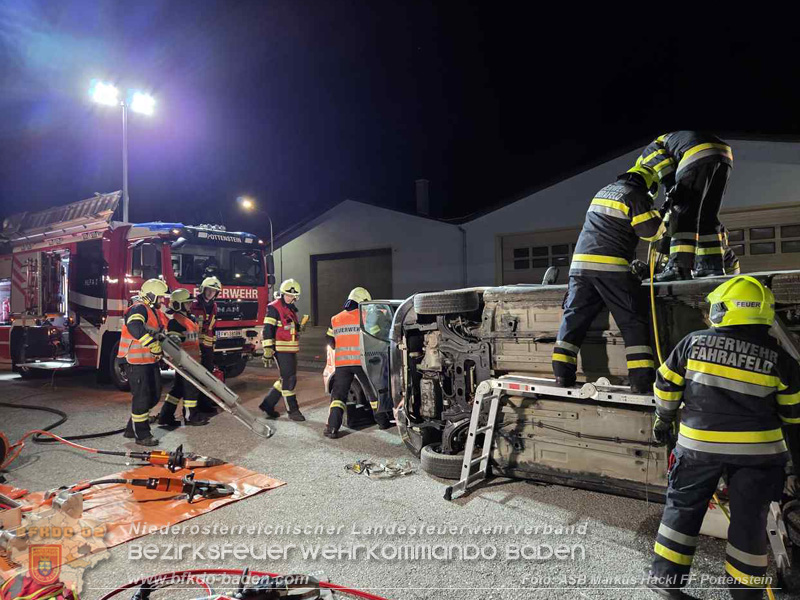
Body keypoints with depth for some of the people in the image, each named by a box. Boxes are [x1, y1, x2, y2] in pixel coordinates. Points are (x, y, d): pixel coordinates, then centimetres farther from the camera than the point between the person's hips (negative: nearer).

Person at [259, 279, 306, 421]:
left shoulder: (291, 309, 17)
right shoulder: (274, 308, -10)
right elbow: (268, 330, -16)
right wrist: (268, 351, -21)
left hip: (291, 350, 9)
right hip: (281, 350, -9)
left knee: (289, 379, 12)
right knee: (288, 379, -5)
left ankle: (267, 404, 22)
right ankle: (292, 410, 4)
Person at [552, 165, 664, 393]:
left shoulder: (603, 192, 23)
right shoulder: (635, 195, 1)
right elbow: (651, 231, 1)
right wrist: (658, 217, 21)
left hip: (580, 262, 6)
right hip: (610, 266, -6)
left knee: (574, 316, 7)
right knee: (633, 321, 1)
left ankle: (562, 373, 1)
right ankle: (642, 380, -3)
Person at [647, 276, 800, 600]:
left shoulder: (694, 343, -5)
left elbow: (666, 386, 3)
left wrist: (664, 421, 19)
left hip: (698, 445, 0)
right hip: (757, 451, 0)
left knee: (683, 507, 15)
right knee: (749, 519, 14)